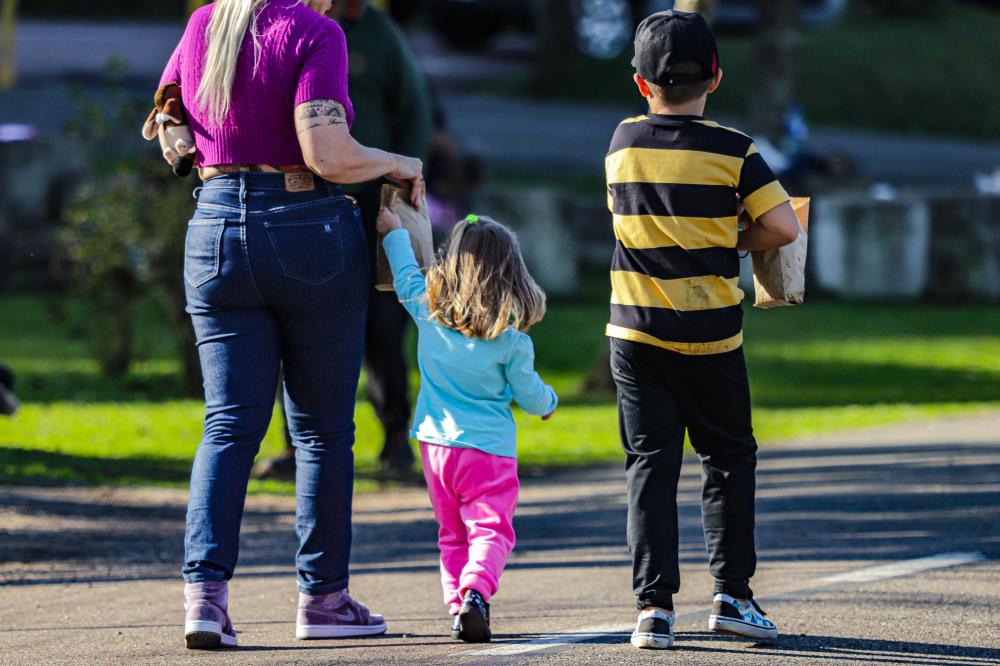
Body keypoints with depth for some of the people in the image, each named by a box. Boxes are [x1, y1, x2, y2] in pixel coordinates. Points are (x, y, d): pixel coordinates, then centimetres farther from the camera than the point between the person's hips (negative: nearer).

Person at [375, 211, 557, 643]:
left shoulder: (429, 313, -2)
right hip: (490, 449, -3)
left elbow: (406, 276, 17)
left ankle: (456, 603, 4)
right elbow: (530, 396, 4)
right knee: (490, 530, -7)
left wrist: (393, 231, 30)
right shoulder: (512, 342, -8)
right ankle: (475, 591, -31)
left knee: (452, 534, 15)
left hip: (436, 445, 3)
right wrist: (548, 402, 27)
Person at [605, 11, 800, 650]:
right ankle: (733, 593, 9)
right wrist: (737, 243, 8)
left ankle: (655, 605, -7)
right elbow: (784, 226, -11)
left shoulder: (623, 144, 3)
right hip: (711, 336, -2)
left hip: (636, 331, 2)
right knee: (730, 457, 13)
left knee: (651, 465, 3)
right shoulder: (733, 150, -7)